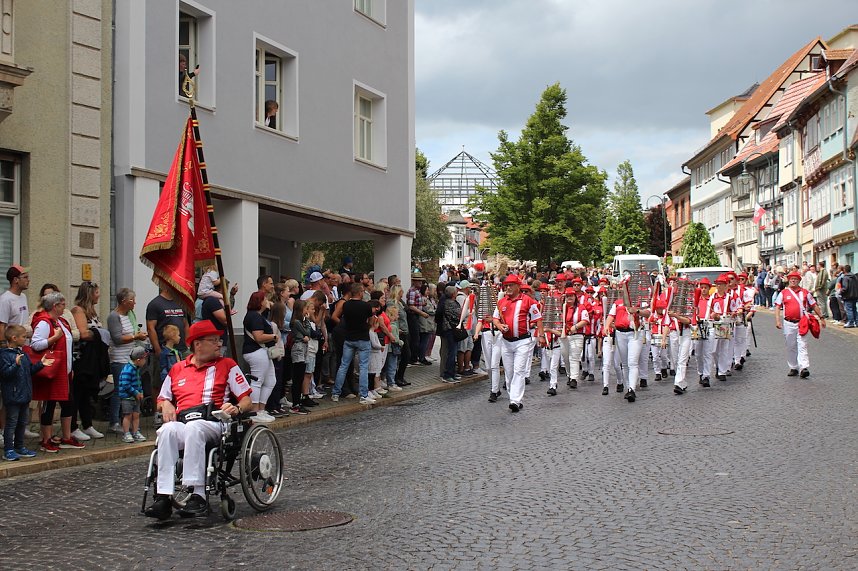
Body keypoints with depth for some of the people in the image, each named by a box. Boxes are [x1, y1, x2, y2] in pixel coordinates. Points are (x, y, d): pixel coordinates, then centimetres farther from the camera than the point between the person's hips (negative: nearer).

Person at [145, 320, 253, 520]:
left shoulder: (227, 365, 18)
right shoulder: (177, 369, 26)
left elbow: (246, 399, 12)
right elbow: (162, 399, 31)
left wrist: (236, 408, -10)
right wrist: (165, 404, 7)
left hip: (212, 423, -2)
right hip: (181, 423, 2)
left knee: (193, 429, -39)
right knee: (167, 431, -34)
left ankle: (198, 495, -44)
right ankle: (163, 497, -41)